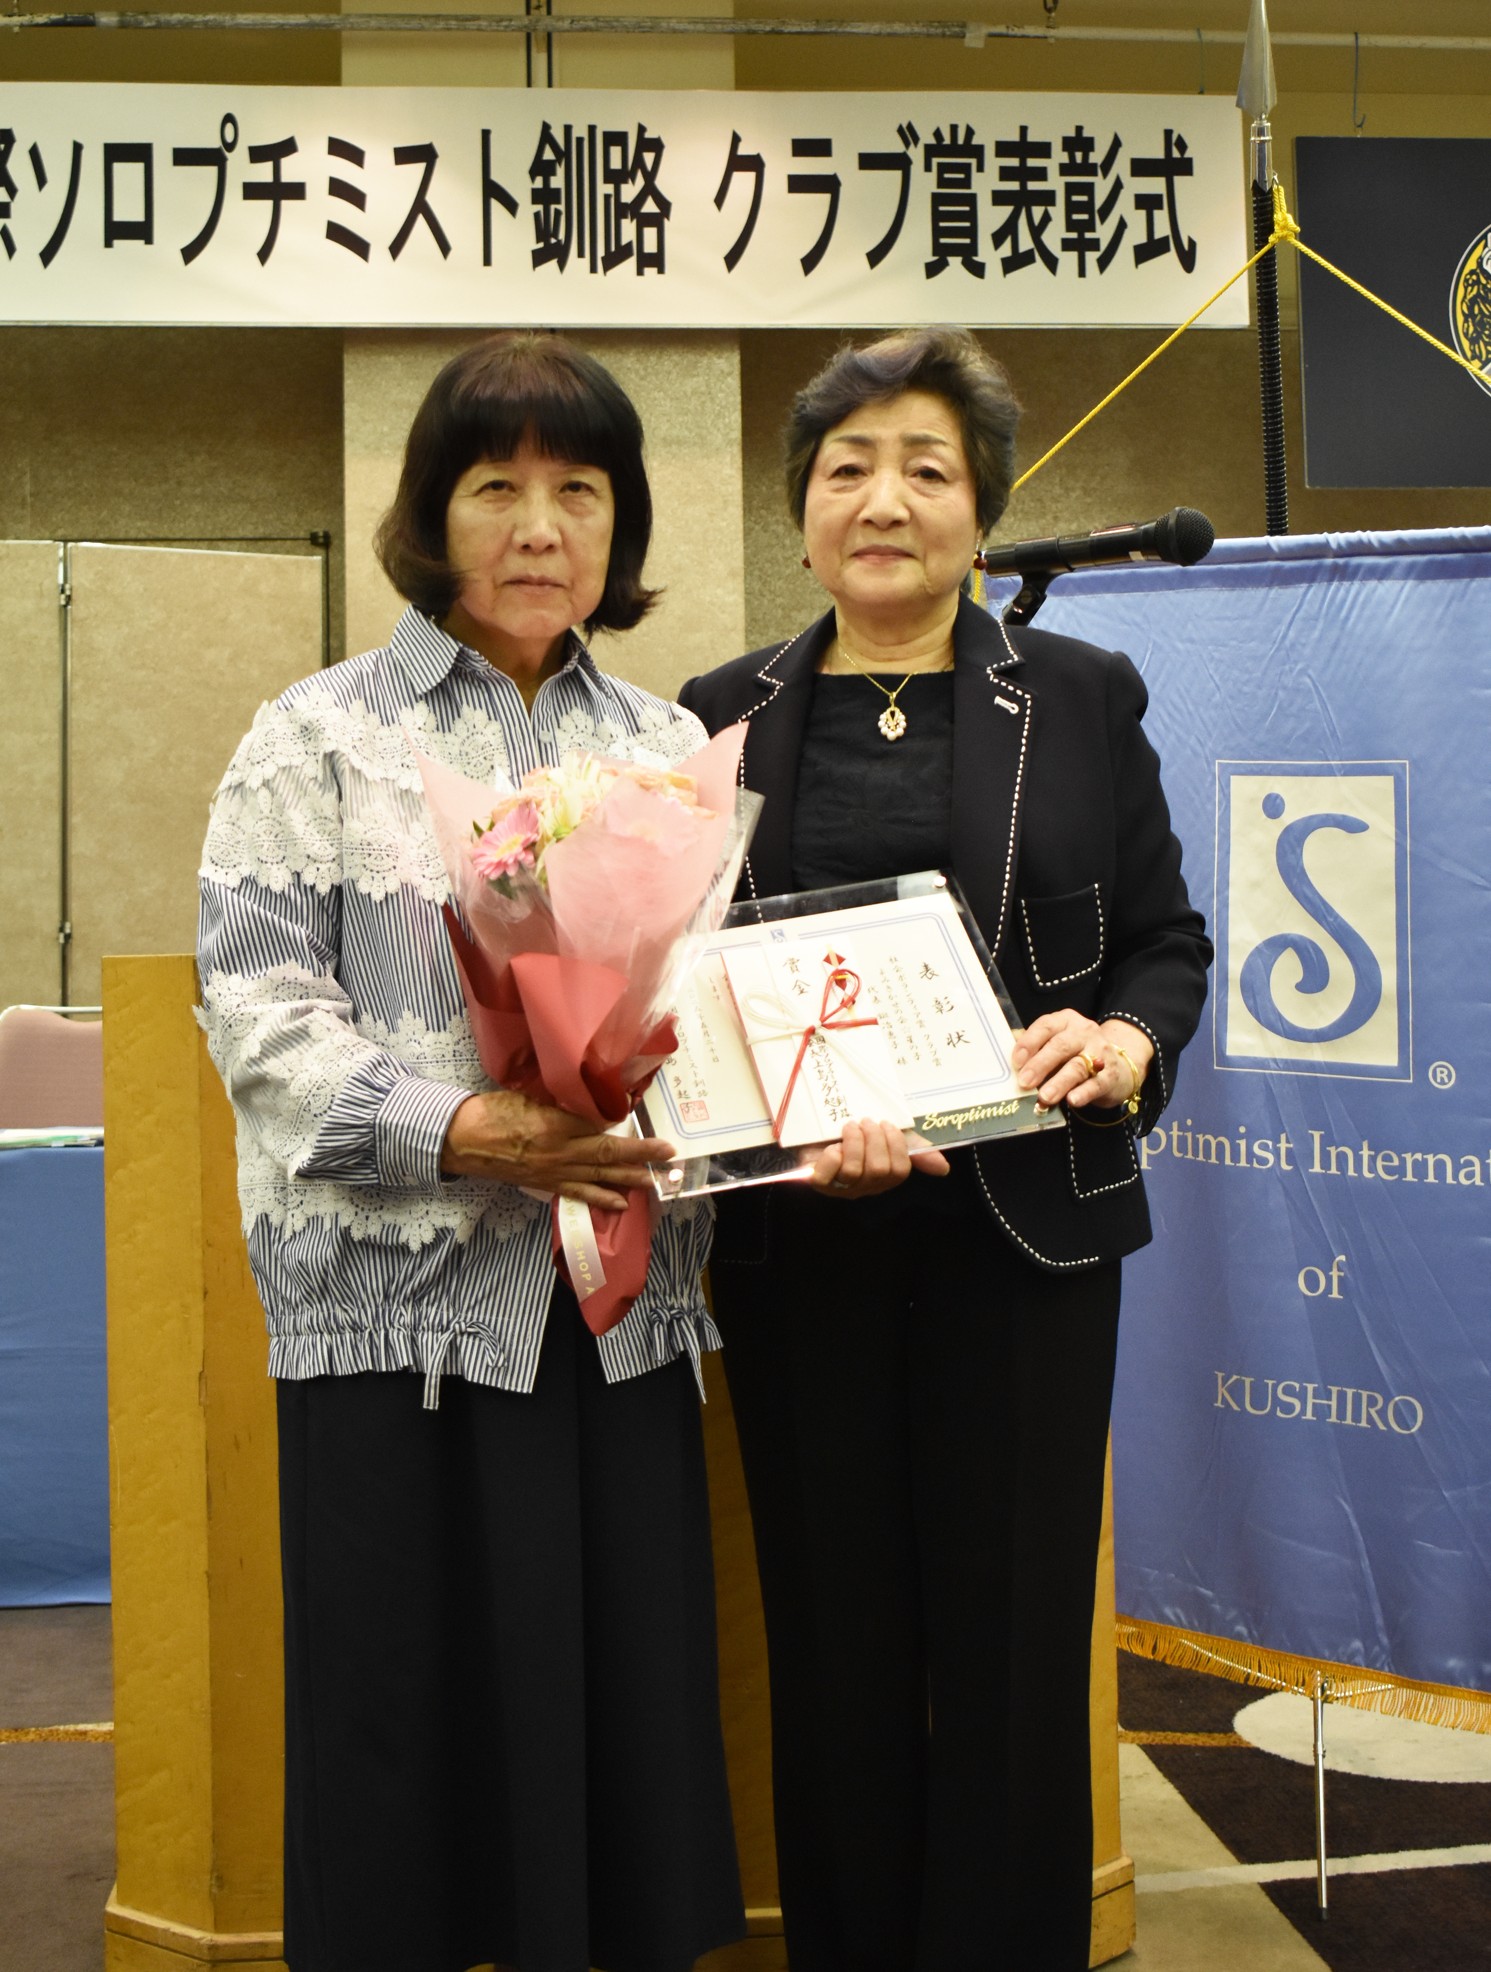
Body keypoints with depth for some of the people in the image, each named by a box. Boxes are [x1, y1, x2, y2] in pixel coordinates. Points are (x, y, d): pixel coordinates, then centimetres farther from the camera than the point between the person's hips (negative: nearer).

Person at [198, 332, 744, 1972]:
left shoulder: (669, 748, 14)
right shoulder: (322, 737, 3)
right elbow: (260, 1010, -6)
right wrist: (462, 1132, -19)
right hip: (401, 1301, -3)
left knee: (629, 1695, 8)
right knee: (415, 1710, 2)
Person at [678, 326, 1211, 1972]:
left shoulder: (1082, 700, 7)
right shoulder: (724, 716, 8)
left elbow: (1168, 939, 10)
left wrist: (1128, 1042, -12)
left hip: (1025, 1227, 0)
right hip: (799, 1238, 1)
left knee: (1012, 1640, 4)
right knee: (833, 1638, 8)